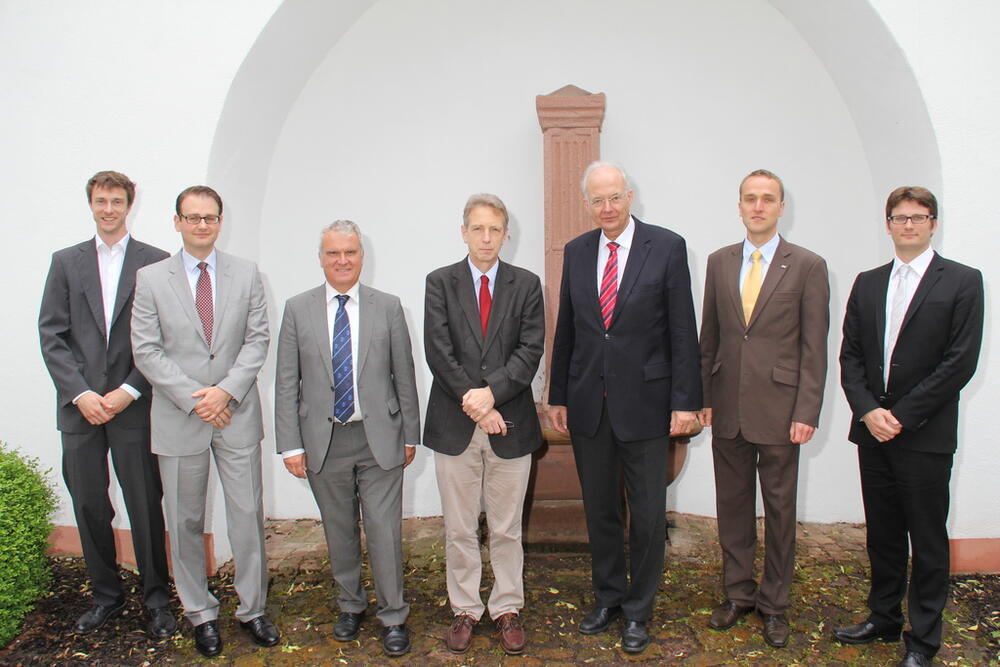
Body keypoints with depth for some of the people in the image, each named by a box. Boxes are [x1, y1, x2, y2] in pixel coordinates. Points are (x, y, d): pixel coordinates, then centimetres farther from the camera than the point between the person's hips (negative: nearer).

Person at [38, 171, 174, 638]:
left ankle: (156, 599, 18)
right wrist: (80, 393, -7)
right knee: (89, 507, 11)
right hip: (79, 406, 3)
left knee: (145, 507, 3)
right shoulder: (66, 262, 11)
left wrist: (129, 391, -10)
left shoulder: (155, 262, 2)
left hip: (134, 405, -3)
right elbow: (51, 334, 5)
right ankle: (106, 596, 27)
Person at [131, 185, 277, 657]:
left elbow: (257, 339, 1)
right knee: (185, 522, 11)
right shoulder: (150, 278, 1)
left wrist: (227, 390, -12)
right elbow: (146, 350, -4)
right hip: (178, 419, 0)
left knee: (248, 517, 6)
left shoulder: (246, 274, 4)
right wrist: (193, 399, -12)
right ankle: (200, 613, 29)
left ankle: (252, 609, 23)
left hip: (237, 415, 1)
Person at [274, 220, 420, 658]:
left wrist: (410, 435, 3)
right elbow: (287, 383, 1)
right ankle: (350, 605, 36)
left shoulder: (388, 307, 1)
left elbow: (404, 376, 3)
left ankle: (393, 617, 20)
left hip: (379, 438, -1)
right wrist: (290, 443, -3)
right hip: (324, 441, 1)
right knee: (339, 531, 15)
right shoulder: (297, 309, 2)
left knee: (385, 531, 2)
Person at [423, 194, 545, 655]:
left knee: (507, 529, 11)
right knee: (459, 530, 11)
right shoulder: (440, 283, 3)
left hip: (510, 425, 0)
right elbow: (439, 352, -6)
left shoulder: (526, 285, 4)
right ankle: (465, 609, 27)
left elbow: (530, 350, -5)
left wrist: (492, 392, -18)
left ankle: (507, 609, 28)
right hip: (455, 425, 0)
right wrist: (475, 405, -13)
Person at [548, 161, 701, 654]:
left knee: (647, 513, 7)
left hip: (644, 401, -3)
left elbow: (683, 330, -6)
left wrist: (686, 401, -10)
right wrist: (557, 396, 10)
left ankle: (638, 611, 26)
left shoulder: (667, 247, -5)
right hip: (588, 403, 4)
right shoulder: (576, 251, 6)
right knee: (599, 509, 16)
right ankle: (608, 598, 35)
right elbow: (565, 330, 10)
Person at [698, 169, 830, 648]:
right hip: (727, 408, 3)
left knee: (779, 508, 9)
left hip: (779, 410, -3)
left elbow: (814, 348, -5)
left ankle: (774, 603, 25)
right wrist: (702, 397, 6)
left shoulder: (807, 266, -3)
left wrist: (806, 412, -10)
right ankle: (738, 592, 30)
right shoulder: (719, 262, 7)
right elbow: (709, 336, 10)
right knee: (732, 504, 13)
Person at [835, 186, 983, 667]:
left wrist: (902, 416, -13)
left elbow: (961, 361, -10)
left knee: (928, 541, 6)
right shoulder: (867, 283, 10)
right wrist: (868, 411, -7)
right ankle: (884, 619, 30)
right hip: (872, 430, 4)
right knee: (882, 534, 15)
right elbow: (850, 355, 7)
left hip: (926, 435, -4)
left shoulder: (962, 281, -3)